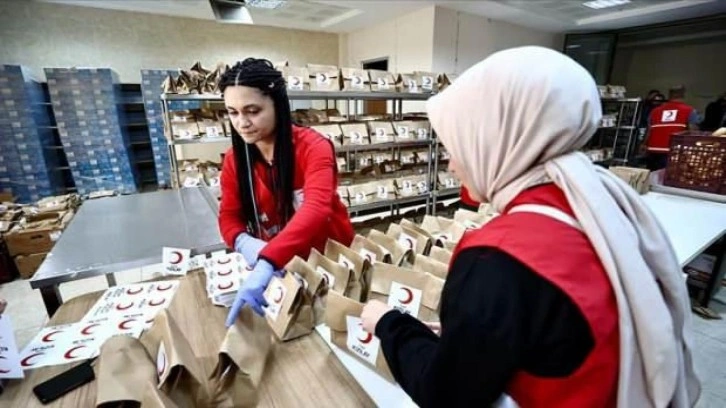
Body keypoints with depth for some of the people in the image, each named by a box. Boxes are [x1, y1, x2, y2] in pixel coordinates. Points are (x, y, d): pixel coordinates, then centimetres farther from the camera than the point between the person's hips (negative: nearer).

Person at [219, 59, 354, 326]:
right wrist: (245, 243, -27)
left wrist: (266, 262, -48)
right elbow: (229, 216, -4)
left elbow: (316, 209, -36)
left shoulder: (313, 147, -21)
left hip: (330, 258, -3)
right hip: (279, 264, 3)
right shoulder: (234, 159, -5)